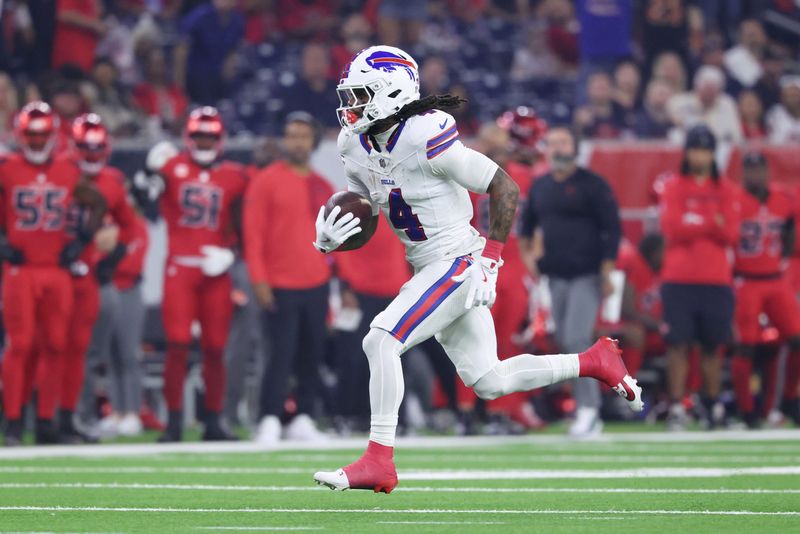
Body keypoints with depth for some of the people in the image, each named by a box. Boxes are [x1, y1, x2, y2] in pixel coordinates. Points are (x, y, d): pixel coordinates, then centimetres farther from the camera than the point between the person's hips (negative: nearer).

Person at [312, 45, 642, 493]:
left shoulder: (426, 138, -20)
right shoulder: (358, 147, 5)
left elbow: (507, 190, -17)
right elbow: (360, 226, 16)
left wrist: (490, 260, -19)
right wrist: (329, 240, -7)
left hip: (458, 260, -9)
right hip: (431, 270, 9)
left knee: (381, 341, -19)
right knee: (488, 382, 12)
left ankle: (379, 461, -16)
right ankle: (596, 362, 27)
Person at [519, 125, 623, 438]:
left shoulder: (592, 185, -6)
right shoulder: (540, 187, 11)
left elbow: (611, 229, -9)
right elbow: (527, 224, 27)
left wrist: (607, 272, -14)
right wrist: (526, 254, 15)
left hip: (587, 274, -6)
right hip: (555, 276, 6)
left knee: (577, 339, -17)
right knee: (564, 341, 6)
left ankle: (588, 409, -14)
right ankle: (588, 406, 14)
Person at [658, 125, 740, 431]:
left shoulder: (725, 190, 10)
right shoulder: (673, 187, 6)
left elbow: (731, 235, 0)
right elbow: (671, 228, -8)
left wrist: (693, 223, -14)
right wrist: (713, 224, -10)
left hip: (716, 279, 2)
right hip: (678, 278, -2)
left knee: (712, 345, 5)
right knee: (678, 342, -6)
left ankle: (713, 406, 14)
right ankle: (677, 408, -5)